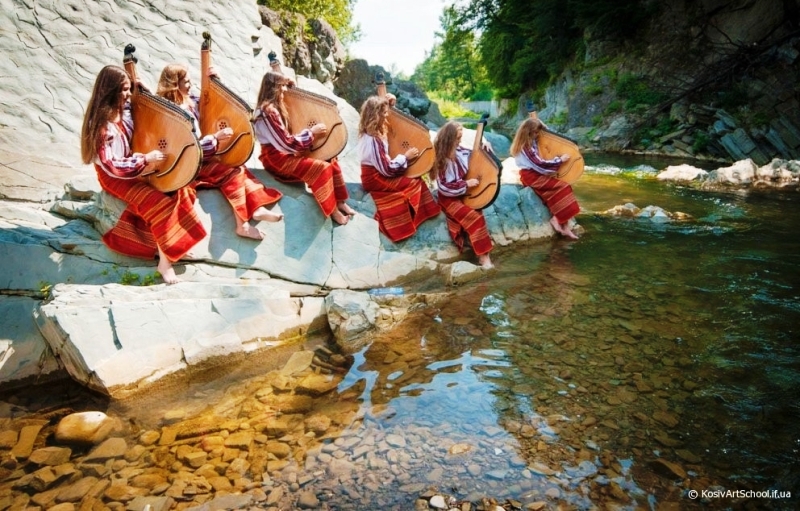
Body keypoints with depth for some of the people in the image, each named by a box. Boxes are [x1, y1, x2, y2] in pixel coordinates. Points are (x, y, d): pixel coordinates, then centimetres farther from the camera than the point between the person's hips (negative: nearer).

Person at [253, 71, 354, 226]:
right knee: (322, 167, -25)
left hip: (284, 153, 10)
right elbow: (287, 143, -24)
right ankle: (333, 210, -14)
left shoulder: (276, 105, 8)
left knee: (331, 160, 1)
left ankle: (340, 202, 2)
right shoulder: (268, 111, -22)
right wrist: (312, 132, -17)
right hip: (276, 158, -10)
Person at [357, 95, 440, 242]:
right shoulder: (373, 141, -30)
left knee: (412, 175, 6)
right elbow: (387, 170, -26)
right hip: (375, 178, -10)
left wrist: (387, 102, 5)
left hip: (377, 172, 10)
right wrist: (405, 156, -15)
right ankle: (404, 222, 3)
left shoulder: (371, 131, -1)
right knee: (414, 182, -9)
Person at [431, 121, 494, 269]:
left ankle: (483, 253, -13)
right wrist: (466, 184, -22)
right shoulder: (441, 160, -16)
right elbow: (444, 187, -20)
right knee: (475, 217, -23)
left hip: (463, 193, 7)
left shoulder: (459, 151, 0)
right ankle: (483, 256, -18)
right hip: (449, 198, -7)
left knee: (477, 212, -18)